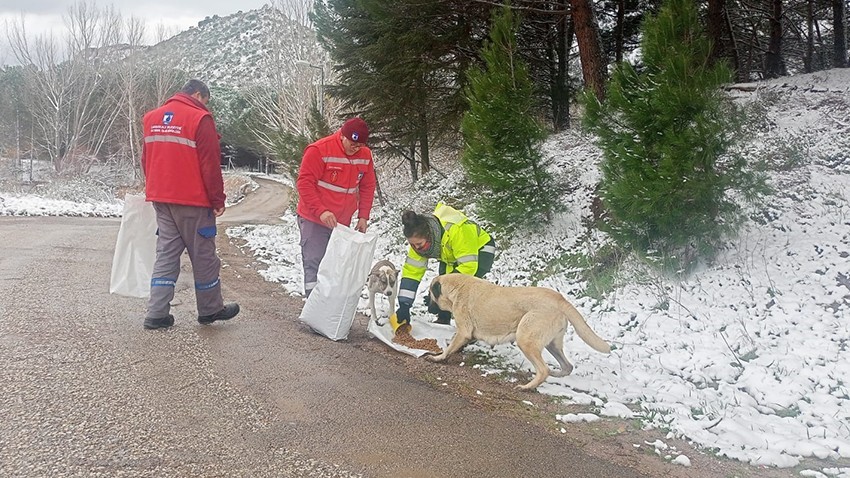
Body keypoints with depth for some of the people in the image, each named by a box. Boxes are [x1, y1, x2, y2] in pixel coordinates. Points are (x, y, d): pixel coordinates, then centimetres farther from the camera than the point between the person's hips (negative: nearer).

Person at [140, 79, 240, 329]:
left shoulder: (152, 117, 12)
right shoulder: (200, 119, -11)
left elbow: (146, 160, 17)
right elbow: (210, 164, -14)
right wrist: (217, 199, -8)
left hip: (161, 199, 7)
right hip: (193, 201, -6)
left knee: (166, 254, 10)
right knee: (203, 256, 6)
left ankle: (157, 314, 5)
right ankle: (210, 310, 17)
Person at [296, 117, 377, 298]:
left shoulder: (365, 155, 1)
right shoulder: (319, 150, -17)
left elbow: (367, 187, 10)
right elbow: (304, 183, -18)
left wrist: (363, 216, 2)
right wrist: (321, 211, -26)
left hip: (342, 222, 6)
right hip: (314, 220, -5)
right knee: (314, 266, -8)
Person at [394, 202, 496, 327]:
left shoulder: (456, 231, -42)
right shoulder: (418, 239, -21)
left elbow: (468, 266, -39)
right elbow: (411, 270, -17)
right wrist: (404, 305, -23)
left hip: (481, 249, -6)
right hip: (452, 257, 6)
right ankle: (443, 319, 6)